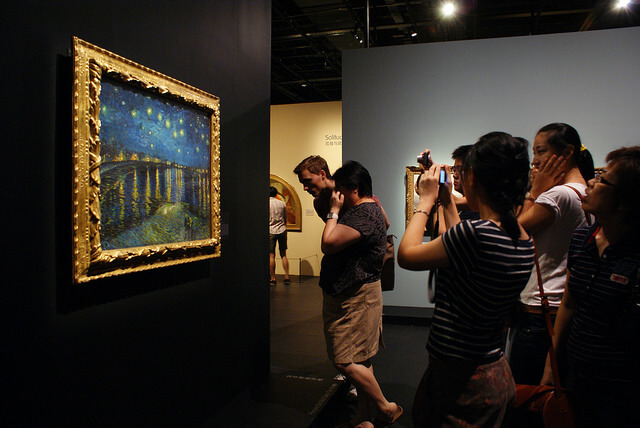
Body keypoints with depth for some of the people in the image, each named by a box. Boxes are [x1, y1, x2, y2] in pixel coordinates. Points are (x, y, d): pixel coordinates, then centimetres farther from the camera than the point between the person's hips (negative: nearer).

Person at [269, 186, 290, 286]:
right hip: (282, 231, 3)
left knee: (271, 256, 1)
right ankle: (287, 277, 7)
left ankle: (273, 279, 4)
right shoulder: (282, 204, 5)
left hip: (270, 231, -3)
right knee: (283, 255, 9)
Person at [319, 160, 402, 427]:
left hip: (357, 298, -11)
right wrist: (336, 211, 14)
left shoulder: (365, 213, -20)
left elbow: (329, 242, -29)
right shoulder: (365, 208, 15)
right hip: (347, 295, 11)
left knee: (345, 361, -7)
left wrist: (334, 211, -16)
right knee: (360, 360, 15)